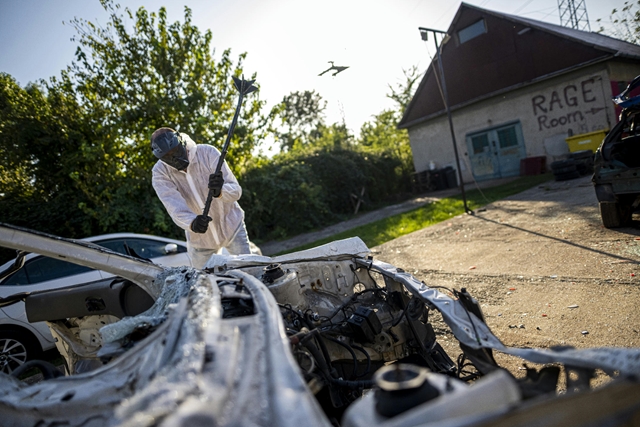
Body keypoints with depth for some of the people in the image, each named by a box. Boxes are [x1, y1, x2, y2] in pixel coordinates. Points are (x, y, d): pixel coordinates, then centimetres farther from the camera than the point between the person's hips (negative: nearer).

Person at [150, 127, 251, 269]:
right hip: (199, 238, 1)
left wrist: (220, 190, -45)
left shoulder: (208, 152, -17)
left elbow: (236, 191, -23)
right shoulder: (159, 173, -14)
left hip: (231, 226, -1)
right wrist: (192, 222, -51)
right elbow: (174, 205, -30)